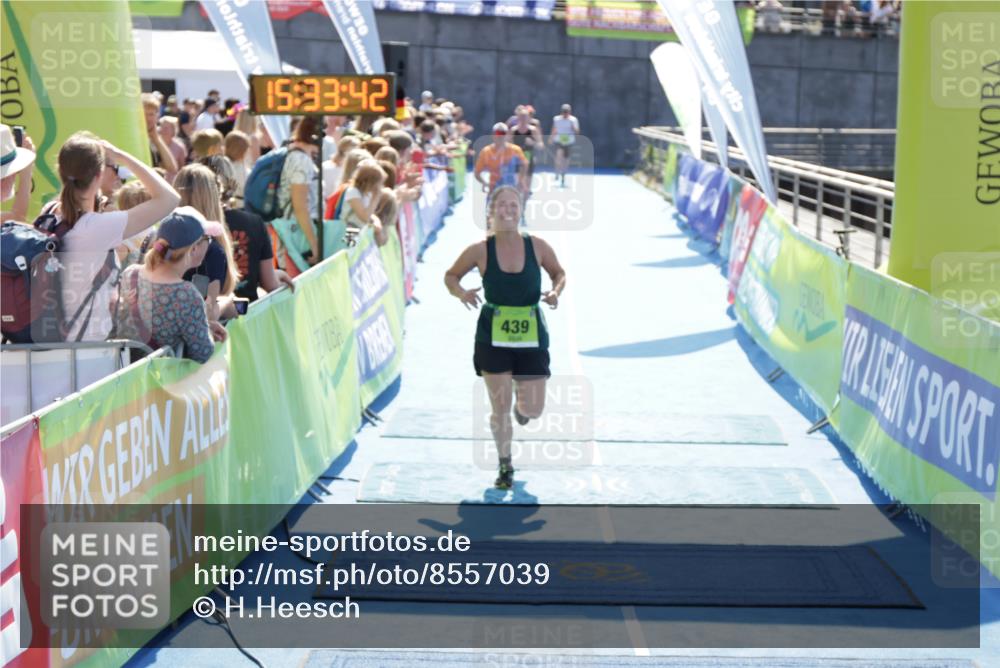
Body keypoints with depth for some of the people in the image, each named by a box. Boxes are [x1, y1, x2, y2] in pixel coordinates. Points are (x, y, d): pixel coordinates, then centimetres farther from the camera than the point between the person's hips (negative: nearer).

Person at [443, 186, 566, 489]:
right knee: (500, 409, 2)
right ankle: (505, 467, 23)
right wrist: (461, 293, -17)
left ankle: (520, 403, 42)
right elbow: (451, 276, 4)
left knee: (532, 410, 3)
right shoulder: (480, 251, -9)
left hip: (532, 336, 1)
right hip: (493, 336, -1)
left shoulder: (537, 247, -6)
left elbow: (559, 273, 9)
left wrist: (556, 291, -12)